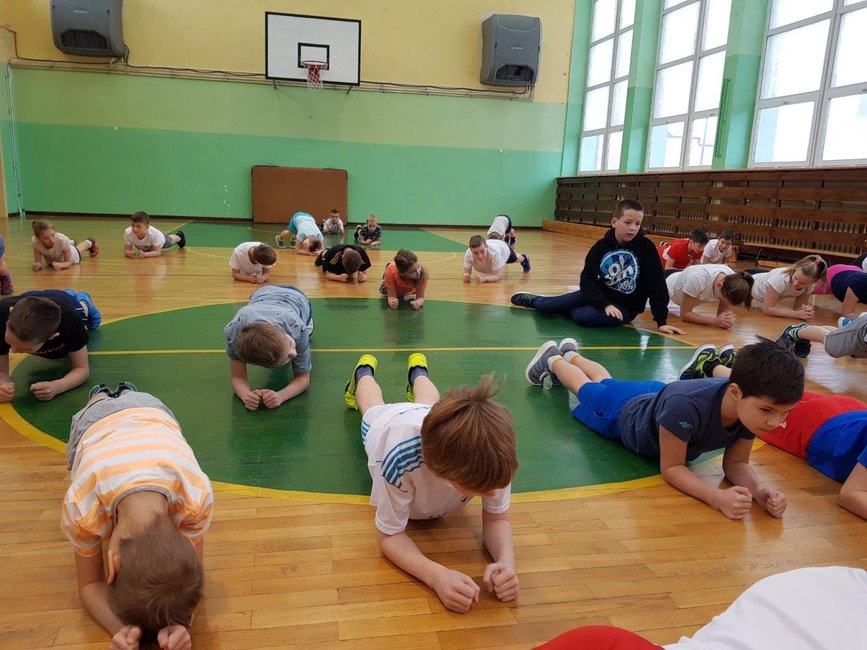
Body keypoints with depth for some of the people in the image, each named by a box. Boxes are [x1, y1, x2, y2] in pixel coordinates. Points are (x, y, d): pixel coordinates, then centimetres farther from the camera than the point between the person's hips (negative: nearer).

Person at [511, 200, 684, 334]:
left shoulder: (646, 248, -16)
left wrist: (661, 321, -18)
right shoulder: (601, 246, -10)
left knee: (585, 317, -31)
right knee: (547, 306, -2)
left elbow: (657, 286, -14)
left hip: (626, 306, -3)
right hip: (601, 295, 3)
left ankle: (568, 311, 2)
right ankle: (534, 300, 31)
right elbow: (587, 280, -13)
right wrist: (605, 304, -28)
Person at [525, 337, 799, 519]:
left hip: (657, 398, 5)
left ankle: (572, 354, 64)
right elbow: (671, 468, -39)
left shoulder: (752, 406, -34)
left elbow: (736, 463, -22)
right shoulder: (686, 406, -51)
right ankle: (553, 359, 57)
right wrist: (717, 497, -55)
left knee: (606, 382, 34)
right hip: (626, 414, -5)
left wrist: (758, 490, -43)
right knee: (591, 391, 28)